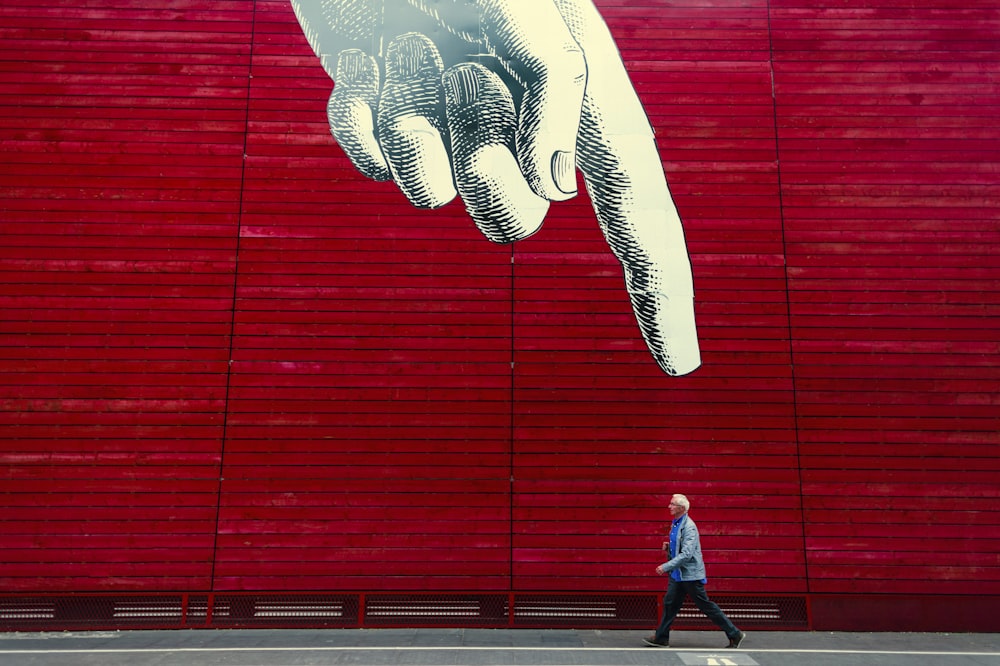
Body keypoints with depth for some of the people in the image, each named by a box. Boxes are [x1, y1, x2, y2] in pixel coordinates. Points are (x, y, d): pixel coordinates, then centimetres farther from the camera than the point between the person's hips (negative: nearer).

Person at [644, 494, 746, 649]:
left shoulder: (689, 527, -20)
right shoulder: (675, 524, 9)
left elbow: (687, 554, -27)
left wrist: (666, 567, -27)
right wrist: (669, 546, 2)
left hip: (690, 574, -9)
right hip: (678, 574, 9)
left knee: (706, 606, 2)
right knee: (670, 603, 8)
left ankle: (735, 634, 15)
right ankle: (661, 638, 15)